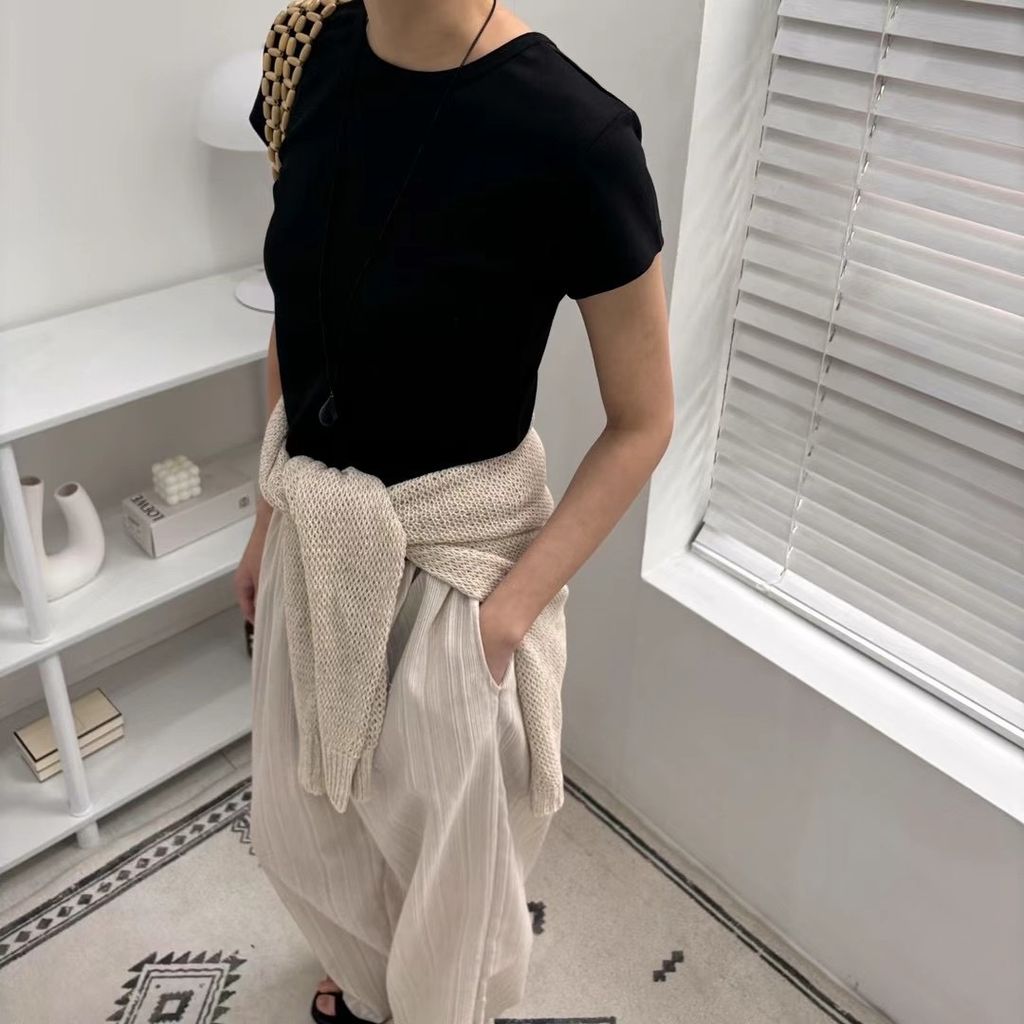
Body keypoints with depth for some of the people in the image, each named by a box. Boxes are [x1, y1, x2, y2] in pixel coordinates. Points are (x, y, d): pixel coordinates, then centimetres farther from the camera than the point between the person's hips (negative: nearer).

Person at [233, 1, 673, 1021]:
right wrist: (267, 518, 12)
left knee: (450, 852, 20)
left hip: (457, 552, -6)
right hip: (319, 537, 6)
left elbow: (642, 423, -13)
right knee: (299, 821, 28)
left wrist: (509, 610, -16)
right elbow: (294, 323, 6)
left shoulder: (569, 133, -24)